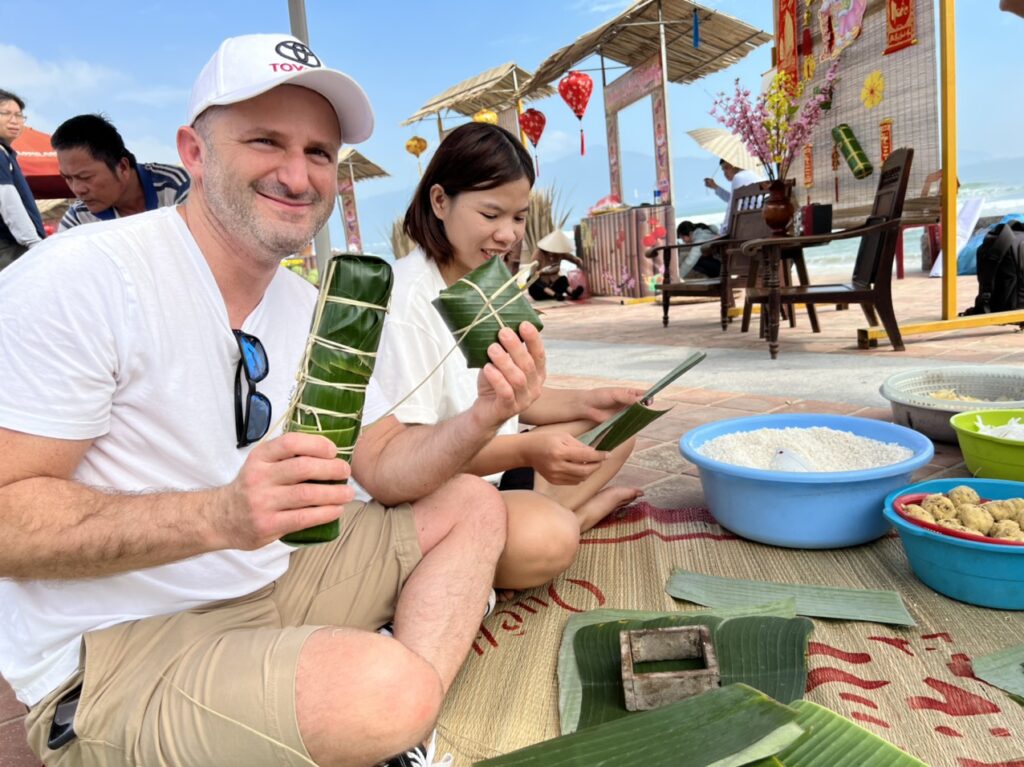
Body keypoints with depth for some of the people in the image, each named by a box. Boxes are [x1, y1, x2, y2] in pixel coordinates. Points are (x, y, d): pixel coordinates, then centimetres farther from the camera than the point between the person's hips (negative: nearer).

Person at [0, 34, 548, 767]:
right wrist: (221, 516, -33)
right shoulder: (81, 277, -19)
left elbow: (379, 467, 4)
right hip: (108, 655, -7)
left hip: (270, 586, 8)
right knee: (385, 686, -32)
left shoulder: (309, 307, 5)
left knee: (473, 504, 8)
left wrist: (482, 419, -14)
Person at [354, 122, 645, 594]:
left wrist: (585, 403, -3)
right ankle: (582, 510, -4)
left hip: (489, 470, 9)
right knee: (545, 538, -33)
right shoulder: (406, 297, -22)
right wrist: (524, 450, -34)